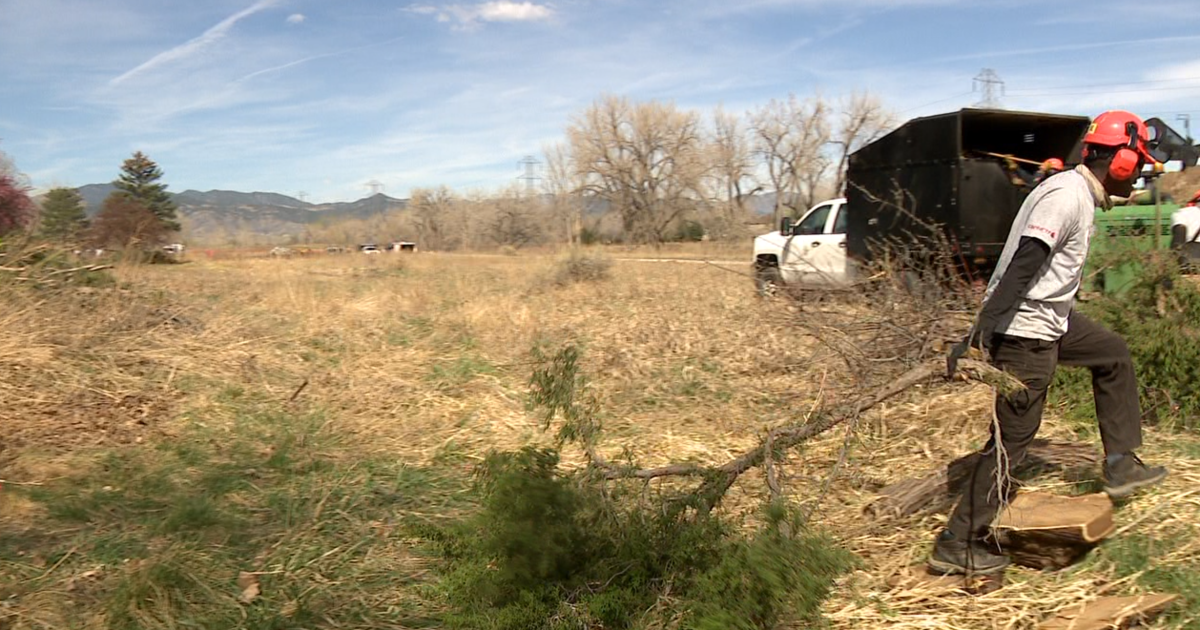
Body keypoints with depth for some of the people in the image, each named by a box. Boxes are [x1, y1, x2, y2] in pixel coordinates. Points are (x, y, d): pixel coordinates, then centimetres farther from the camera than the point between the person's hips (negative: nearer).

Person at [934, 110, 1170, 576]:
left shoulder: (1078, 194, 14)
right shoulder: (1067, 197, -18)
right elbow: (1022, 266, -29)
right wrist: (980, 334, -36)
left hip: (1051, 319, 10)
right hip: (1026, 331, -10)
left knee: (1113, 354, 25)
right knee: (1013, 436, -5)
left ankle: (1121, 466, 32)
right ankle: (957, 544, 1)